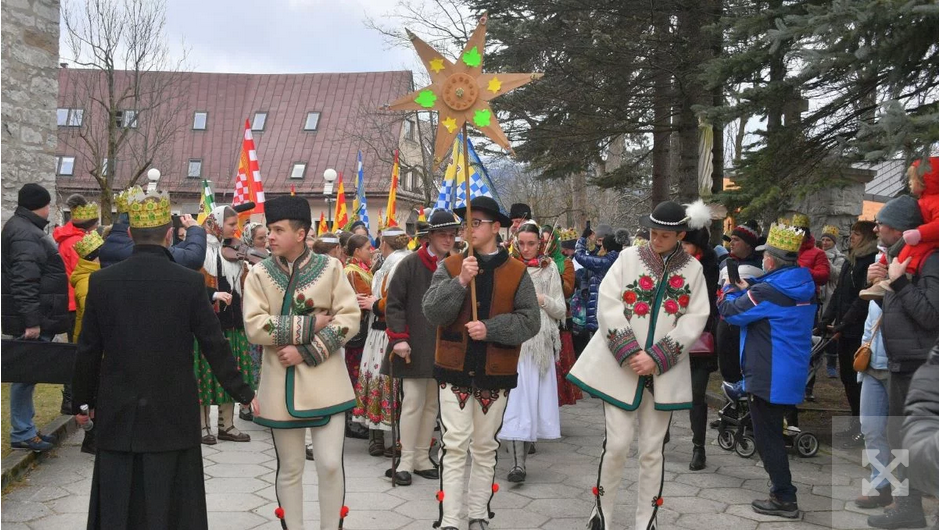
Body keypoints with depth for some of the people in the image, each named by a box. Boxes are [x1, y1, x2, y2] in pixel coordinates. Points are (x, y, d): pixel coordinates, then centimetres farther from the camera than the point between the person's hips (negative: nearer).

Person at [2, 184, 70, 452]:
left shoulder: (26, 229, 18)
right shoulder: (25, 234, -17)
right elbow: (24, 282, -24)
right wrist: (32, 320, -25)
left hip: (35, 318, 11)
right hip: (31, 320, -11)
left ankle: (26, 429, 24)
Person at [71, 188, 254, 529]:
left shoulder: (101, 281, -4)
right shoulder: (190, 283, -10)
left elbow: (88, 352, 2)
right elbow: (215, 347, -6)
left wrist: (82, 402, 16)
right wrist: (244, 394, 5)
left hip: (118, 419, 2)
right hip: (173, 418, -2)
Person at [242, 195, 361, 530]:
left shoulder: (330, 267, -2)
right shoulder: (259, 274, 0)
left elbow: (349, 319, -7)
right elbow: (254, 327, -10)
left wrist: (306, 352, -15)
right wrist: (309, 324, -16)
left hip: (325, 381, -1)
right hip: (281, 383, 1)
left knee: (330, 464, -1)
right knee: (290, 468, 11)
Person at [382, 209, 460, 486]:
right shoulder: (410, 264, -5)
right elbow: (394, 303, -6)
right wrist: (399, 338, -14)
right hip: (415, 347, -4)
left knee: (433, 404, 10)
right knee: (413, 401, -3)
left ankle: (422, 458, 22)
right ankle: (406, 461, 8)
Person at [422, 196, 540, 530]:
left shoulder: (517, 272, -1)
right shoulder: (450, 267, 0)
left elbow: (530, 322, -8)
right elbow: (432, 313, -11)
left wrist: (489, 328, -20)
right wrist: (460, 282, -23)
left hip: (496, 372, 1)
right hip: (454, 369, 0)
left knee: (485, 447, 13)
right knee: (454, 446, 0)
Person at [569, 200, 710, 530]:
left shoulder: (693, 269, 6)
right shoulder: (629, 257, 3)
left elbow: (695, 320, -1)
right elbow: (607, 305, -4)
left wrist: (656, 358, -11)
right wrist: (629, 353, -13)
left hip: (664, 372, 1)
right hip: (621, 366, -1)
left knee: (653, 450, 8)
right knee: (617, 443, -3)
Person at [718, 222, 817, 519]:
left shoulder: (768, 291, -22)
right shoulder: (803, 288, 5)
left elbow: (730, 312, -13)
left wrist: (730, 291, 6)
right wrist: (746, 290, 13)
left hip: (769, 376, -9)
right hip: (790, 374, 9)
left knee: (767, 436, 2)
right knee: (774, 432, 21)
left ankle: (784, 498, 9)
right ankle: (782, 487, 32)